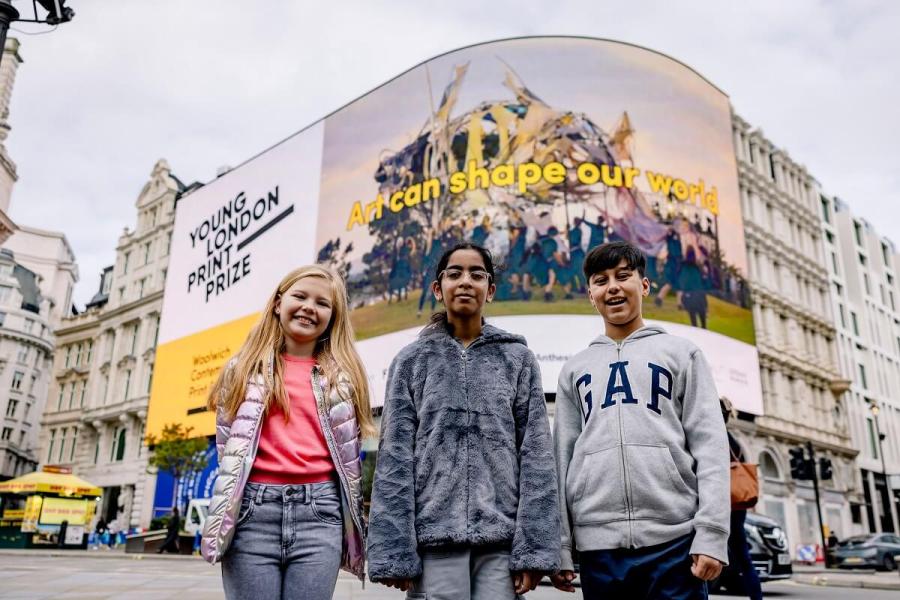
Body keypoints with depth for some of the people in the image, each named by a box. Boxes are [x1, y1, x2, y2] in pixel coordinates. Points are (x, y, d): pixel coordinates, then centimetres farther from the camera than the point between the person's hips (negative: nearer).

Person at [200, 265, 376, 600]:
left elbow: (350, 456, 12)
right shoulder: (244, 369, 11)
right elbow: (225, 445, 10)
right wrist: (220, 520, 5)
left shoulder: (343, 376, 12)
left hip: (319, 512, 0)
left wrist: (351, 529, 10)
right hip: (253, 510, 0)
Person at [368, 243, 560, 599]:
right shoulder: (412, 361, 8)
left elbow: (536, 454, 3)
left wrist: (534, 546, -5)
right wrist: (392, 550, -5)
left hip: (502, 537, 1)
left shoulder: (518, 359, 9)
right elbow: (394, 457, 2)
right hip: (434, 535, 0)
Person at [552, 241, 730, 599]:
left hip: (674, 540, -2)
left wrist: (712, 534, -8)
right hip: (599, 545, 2)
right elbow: (562, 457, 11)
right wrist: (559, 547, 5)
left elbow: (710, 445, 2)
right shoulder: (574, 370, 16)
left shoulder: (681, 354, 11)